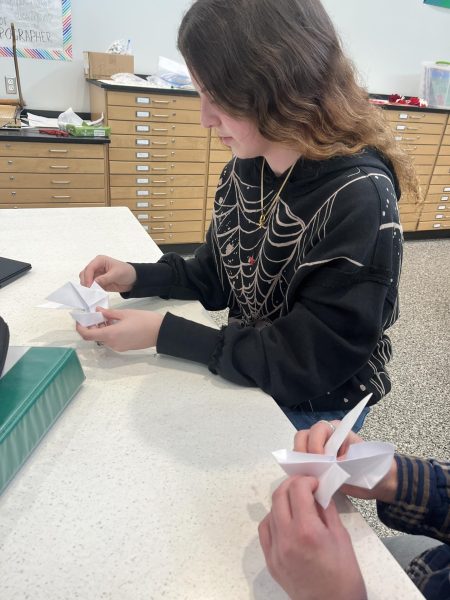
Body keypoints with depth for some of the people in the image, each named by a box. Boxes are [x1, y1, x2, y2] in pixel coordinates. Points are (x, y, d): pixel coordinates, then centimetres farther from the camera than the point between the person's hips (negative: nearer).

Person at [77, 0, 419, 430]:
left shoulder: (359, 198, -28)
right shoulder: (246, 169, -7)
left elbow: (311, 363, -26)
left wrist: (163, 333, -26)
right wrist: (137, 277, -10)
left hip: (311, 406, -5)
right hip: (242, 372, 6)